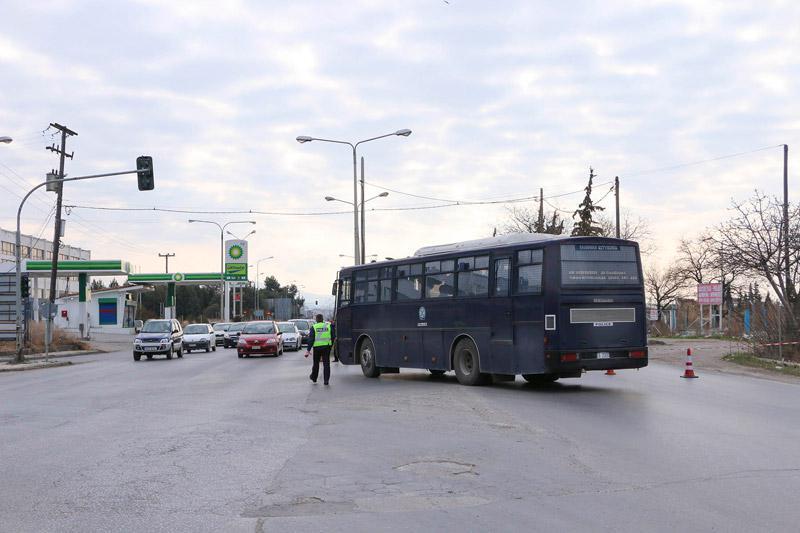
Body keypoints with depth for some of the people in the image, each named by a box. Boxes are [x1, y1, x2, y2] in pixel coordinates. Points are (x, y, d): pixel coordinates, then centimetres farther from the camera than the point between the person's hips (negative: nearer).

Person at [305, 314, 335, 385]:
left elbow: (311, 339, -7)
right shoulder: (328, 326, 2)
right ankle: (326, 380, -3)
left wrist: (308, 350, -7)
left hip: (317, 347, -1)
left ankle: (314, 377, 32)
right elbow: (333, 337, 6)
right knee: (326, 364, 3)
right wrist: (331, 345, 21)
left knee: (316, 363, 16)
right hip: (327, 346, 1)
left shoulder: (314, 327, -3)